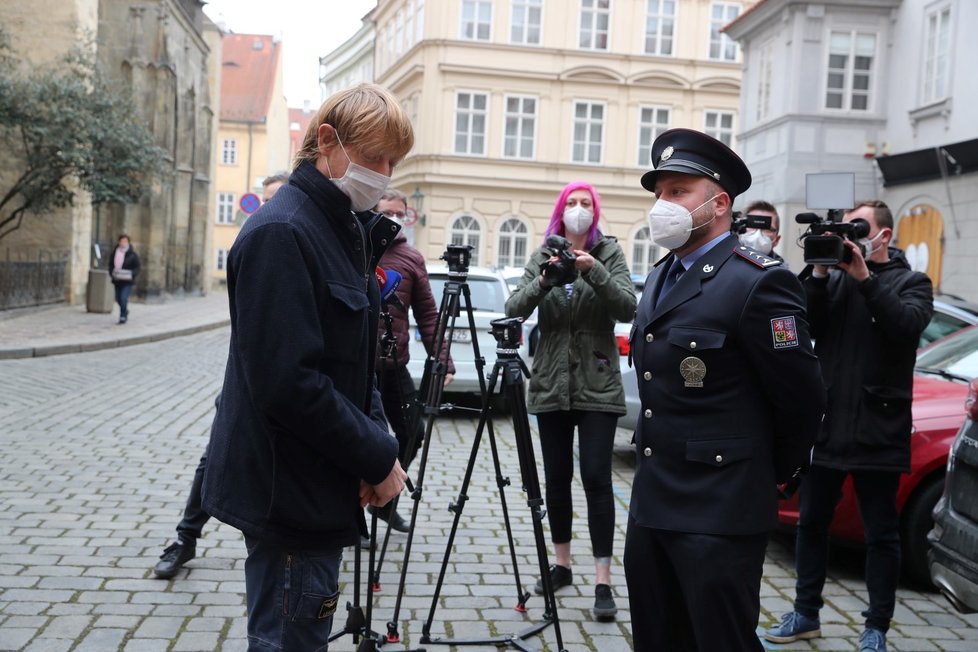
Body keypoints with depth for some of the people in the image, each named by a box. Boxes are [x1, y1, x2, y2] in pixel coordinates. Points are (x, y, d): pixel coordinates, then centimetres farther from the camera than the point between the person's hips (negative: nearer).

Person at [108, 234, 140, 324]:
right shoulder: (114, 253, 7)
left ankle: (123, 316, -4)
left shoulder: (133, 254, -4)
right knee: (118, 299, 13)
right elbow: (110, 265, 14)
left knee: (123, 298, -17)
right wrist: (112, 273, -5)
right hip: (117, 280, 5)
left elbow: (137, 268, -2)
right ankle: (125, 313, 38)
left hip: (127, 281, -5)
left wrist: (131, 275, -19)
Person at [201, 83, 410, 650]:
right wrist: (378, 458, -17)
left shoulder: (347, 231, 11)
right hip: (289, 492, -9)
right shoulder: (281, 233, -18)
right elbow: (288, 382, -25)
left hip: (319, 484, 9)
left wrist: (377, 444, -1)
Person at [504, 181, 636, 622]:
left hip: (597, 386, -3)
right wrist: (543, 282, -22)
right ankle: (562, 564, 24)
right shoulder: (542, 257, 7)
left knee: (596, 479, -7)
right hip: (551, 385, 3)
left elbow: (628, 308, -12)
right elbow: (514, 310, -4)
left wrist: (595, 272, -25)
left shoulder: (609, 253, 2)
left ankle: (603, 581, -3)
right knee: (556, 479, 9)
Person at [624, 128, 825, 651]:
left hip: (719, 511, -8)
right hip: (650, 503, 9)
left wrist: (777, 473, 1)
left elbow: (802, 400, -12)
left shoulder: (757, 282, -16)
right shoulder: (660, 278, 12)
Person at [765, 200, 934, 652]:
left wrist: (865, 278, -20)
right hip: (824, 424, 4)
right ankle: (805, 615, 24)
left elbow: (908, 325, -17)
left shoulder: (911, 283, 3)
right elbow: (806, 326, -3)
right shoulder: (833, 279, 11)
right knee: (812, 524, 11)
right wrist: (819, 273, -12)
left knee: (881, 535, 5)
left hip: (877, 431, -3)